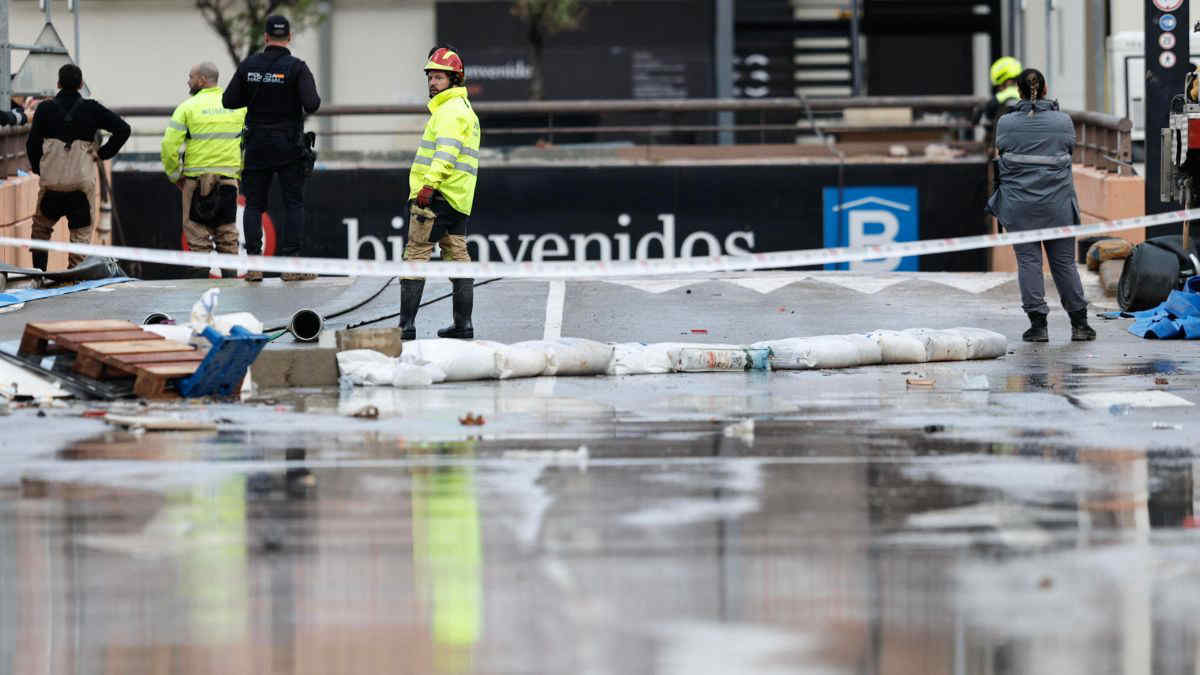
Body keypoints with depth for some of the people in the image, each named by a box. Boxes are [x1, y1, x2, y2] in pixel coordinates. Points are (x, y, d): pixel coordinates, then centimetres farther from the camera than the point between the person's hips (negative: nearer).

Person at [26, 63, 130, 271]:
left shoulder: (45, 108, -1)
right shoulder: (91, 109, -1)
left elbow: (32, 144, 0)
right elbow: (123, 129, -3)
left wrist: (38, 169, 15)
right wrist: (103, 153, 4)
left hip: (51, 183, 1)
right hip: (83, 183, -1)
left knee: (41, 228, 19)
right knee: (81, 234, 5)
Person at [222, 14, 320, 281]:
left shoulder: (248, 66, 0)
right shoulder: (296, 67, -10)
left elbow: (229, 100, 2)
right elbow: (311, 104, -18)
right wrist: (314, 99, 5)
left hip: (257, 146, 2)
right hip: (289, 147, -2)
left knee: (254, 204, 8)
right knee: (294, 204, 4)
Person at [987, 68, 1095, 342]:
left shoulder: (1006, 124, -5)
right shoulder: (1063, 121, -3)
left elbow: (1002, 158, 5)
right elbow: (1069, 152, 8)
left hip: (1019, 203, -1)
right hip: (1057, 203, 1)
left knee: (1028, 260, 3)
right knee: (1064, 261, 9)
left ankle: (1038, 324, -1)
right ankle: (1079, 323, 12)